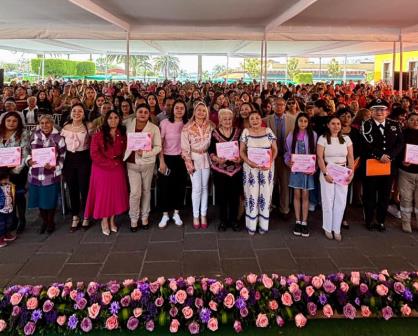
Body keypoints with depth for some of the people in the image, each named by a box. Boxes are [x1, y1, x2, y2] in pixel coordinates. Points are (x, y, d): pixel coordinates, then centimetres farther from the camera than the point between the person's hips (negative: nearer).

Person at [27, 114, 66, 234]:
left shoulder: (58, 137, -3)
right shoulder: (34, 135, 7)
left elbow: (63, 156, -4)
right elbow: (28, 151, 12)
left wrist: (54, 166, -19)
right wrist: (29, 161, -9)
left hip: (51, 175, -3)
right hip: (35, 174, 3)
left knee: (51, 199, 7)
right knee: (39, 198, 12)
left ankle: (51, 222, 28)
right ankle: (44, 221, 34)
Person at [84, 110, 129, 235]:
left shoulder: (123, 134, 5)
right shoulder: (98, 134, -6)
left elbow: (125, 151, 8)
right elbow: (94, 154, -11)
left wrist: (118, 161, -8)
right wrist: (109, 163, -15)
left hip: (118, 169, 3)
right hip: (102, 169, -3)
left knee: (116, 194, 8)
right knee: (103, 194, 5)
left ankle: (112, 220, 23)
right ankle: (104, 221, 20)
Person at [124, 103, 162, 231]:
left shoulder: (154, 128, -6)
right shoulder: (129, 123, 0)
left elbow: (158, 147, -7)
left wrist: (145, 153, -23)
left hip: (148, 163, 0)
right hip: (132, 163, 0)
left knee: (146, 191, 12)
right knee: (135, 192, -4)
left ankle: (145, 216, 29)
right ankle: (133, 218, 15)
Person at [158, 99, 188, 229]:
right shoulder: (165, 123, -7)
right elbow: (159, 143, -7)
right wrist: (161, 161, -12)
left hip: (181, 159, 3)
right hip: (167, 158, -2)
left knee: (180, 186, 8)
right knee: (165, 186, 3)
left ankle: (176, 214, 23)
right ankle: (165, 215, 17)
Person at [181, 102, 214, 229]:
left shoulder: (210, 126, 2)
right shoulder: (187, 128, -8)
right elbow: (185, 148, -8)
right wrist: (189, 163, -11)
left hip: (206, 158, 3)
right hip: (194, 159, -3)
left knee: (204, 187, 9)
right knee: (197, 188, -2)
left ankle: (203, 215, 18)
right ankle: (196, 216, 12)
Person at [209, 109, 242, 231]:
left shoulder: (238, 132, 5)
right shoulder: (214, 133, 0)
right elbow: (211, 151, -2)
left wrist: (240, 158, -13)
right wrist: (217, 159, -20)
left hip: (235, 169, 1)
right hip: (219, 169, -1)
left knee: (235, 195, 6)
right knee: (221, 196, 5)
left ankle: (233, 220, 22)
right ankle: (223, 220, 21)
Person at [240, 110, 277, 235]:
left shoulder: (268, 131, -1)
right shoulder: (246, 132, -1)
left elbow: (275, 149, 1)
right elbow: (241, 151, -1)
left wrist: (270, 162, -14)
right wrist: (249, 162, -17)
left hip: (267, 168, 1)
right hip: (251, 168, 0)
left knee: (265, 194, 5)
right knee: (252, 194, 3)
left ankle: (263, 224, 18)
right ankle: (251, 225, 14)